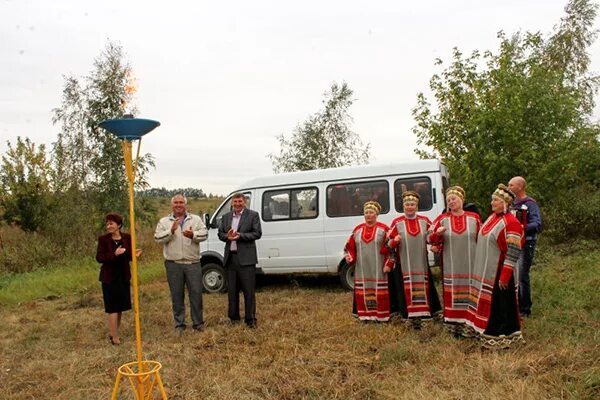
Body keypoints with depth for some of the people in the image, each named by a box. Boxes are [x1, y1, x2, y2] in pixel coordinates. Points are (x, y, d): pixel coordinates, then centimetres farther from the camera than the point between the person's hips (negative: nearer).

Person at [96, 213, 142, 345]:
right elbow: (99, 257, -13)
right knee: (113, 307, 1)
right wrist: (114, 254, -27)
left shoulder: (127, 238, 0)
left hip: (123, 276, 4)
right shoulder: (103, 239, -8)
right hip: (109, 277, -4)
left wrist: (134, 254, -15)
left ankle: (113, 333, 27)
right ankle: (115, 337, 10)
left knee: (120, 307, 13)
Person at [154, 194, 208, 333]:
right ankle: (179, 324, 18)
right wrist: (171, 230, -17)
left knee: (196, 293, 4)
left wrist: (193, 234, -21)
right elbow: (157, 238, -3)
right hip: (173, 264, 0)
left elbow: (204, 234, -2)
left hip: (193, 263, 0)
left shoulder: (196, 219, 7)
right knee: (177, 295, 7)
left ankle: (198, 322, 18)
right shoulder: (164, 221, 7)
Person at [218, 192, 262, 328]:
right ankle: (233, 317, 23)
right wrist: (227, 236, -9)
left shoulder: (253, 215, 0)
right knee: (232, 290, 12)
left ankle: (250, 319, 7)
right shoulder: (226, 217, 14)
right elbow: (220, 234, 14)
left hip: (246, 258, -4)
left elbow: (257, 233, -6)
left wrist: (240, 236, -16)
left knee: (249, 290, -1)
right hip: (230, 257, 5)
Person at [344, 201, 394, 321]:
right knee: (363, 290, 7)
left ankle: (381, 314, 9)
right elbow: (350, 247, 12)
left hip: (378, 269, -4)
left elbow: (391, 248, -5)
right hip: (362, 269, 4)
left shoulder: (383, 229, -3)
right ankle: (365, 314, 16)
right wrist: (349, 257, -5)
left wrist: (389, 264, -12)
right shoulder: (357, 229, 9)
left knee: (379, 290, 0)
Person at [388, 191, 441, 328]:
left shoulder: (424, 221, 5)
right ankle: (413, 316, 6)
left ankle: (419, 314, 14)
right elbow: (390, 244, 1)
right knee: (408, 288, -1)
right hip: (404, 263, -2)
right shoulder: (397, 222, -1)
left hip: (421, 262, 2)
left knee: (421, 287, 4)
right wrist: (395, 241, -20)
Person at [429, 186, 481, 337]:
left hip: (470, 265, 0)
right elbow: (431, 239, 4)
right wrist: (438, 233, -18)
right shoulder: (442, 219, 4)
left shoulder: (474, 218, 3)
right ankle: (453, 321, 11)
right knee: (452, 292, 3)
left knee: (470, 292, 2)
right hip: (450, 266, 0)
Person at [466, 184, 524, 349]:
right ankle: (491, 331, 28)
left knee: (500, 303, 3)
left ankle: (501, 336, 15)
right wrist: (480, 271, 18)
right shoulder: (492, 217, 10)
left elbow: (513, 254, -20)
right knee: (489, 302, 16)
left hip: (498, 272, -8)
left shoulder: (511, 223, -17)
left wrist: (504, 277, -21)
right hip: (486, 271, 8)